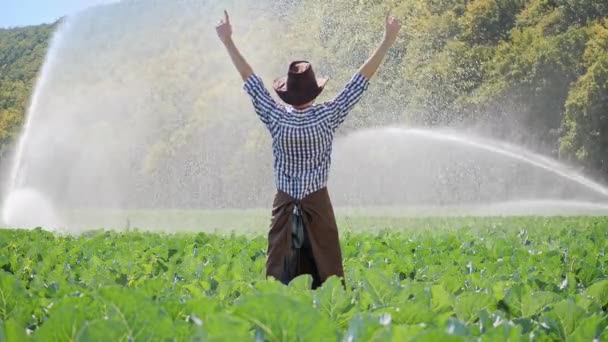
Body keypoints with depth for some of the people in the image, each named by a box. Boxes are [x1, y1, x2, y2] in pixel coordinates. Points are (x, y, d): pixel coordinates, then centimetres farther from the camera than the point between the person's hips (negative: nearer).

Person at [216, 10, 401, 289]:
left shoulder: (276, 117, -7)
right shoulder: (327, 117, -10)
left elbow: (250, 80, 0)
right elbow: (363, 79, -7)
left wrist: (228, 41, 7)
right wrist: (388, 39, -3)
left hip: (284, 205, 1)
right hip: (318, 203, -1)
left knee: (278, 273, 2)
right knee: (328, 273, 2)